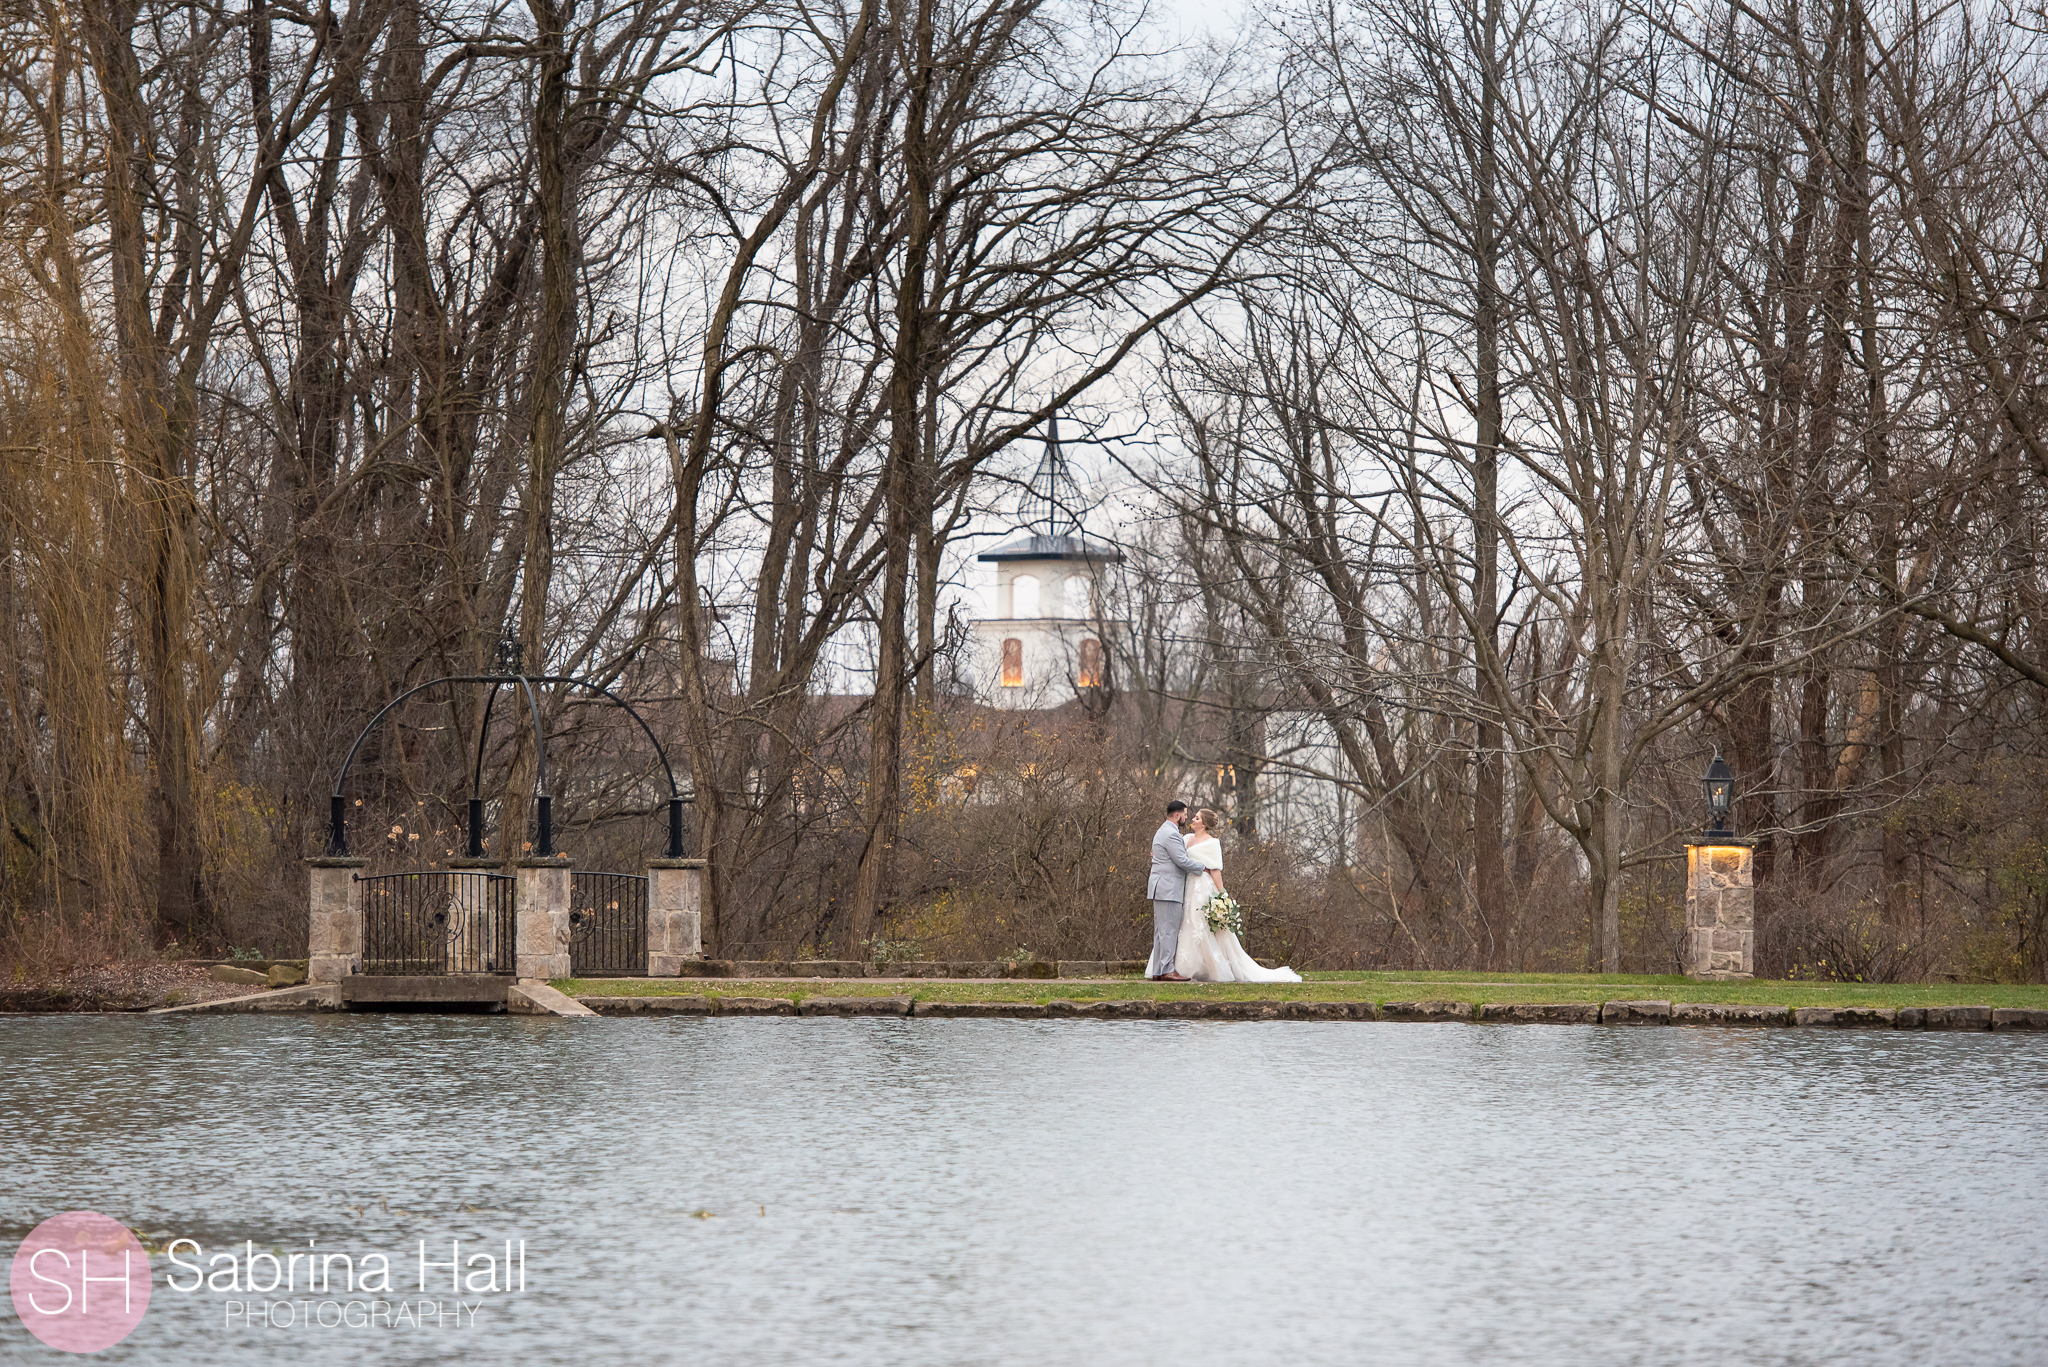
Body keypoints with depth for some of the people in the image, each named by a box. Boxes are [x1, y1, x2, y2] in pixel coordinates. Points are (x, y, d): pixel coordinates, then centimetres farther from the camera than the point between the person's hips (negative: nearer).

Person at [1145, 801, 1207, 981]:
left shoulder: (1163, 832, 20)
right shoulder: (1171, 834, -14)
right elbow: (1182, 861, -16)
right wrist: (1202, 867, -5)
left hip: (1161, 889, 11)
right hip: (1168, 889, -11)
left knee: (1162, 931, 9)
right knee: (1169, 930, -11)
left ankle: (1157, 971, 9)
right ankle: (1166, 971, -14)